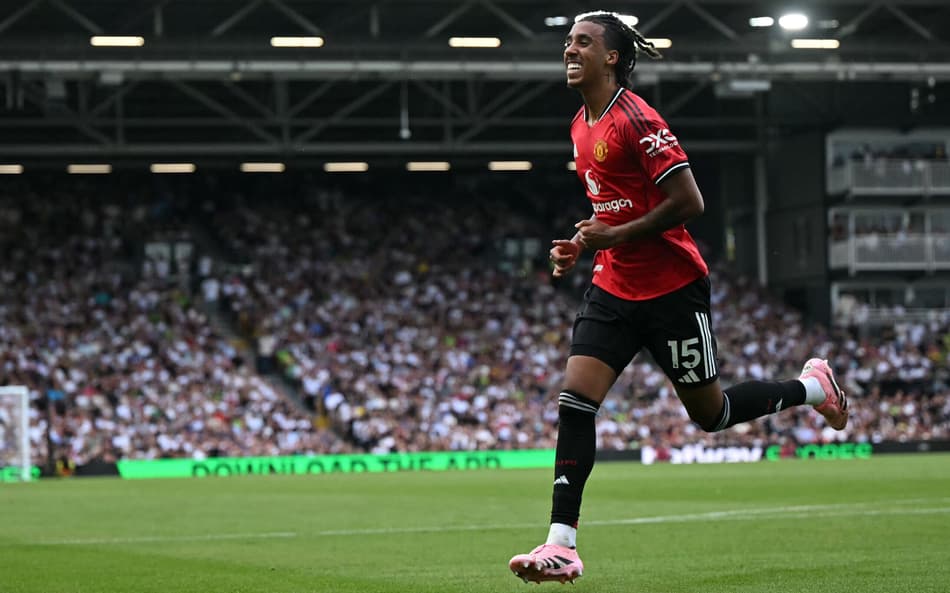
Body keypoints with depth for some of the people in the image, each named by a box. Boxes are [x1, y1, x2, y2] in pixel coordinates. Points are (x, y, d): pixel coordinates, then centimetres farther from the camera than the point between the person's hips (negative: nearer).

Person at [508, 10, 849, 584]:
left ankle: (813, 387, 33)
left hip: (672, 289, -7)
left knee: (709, 413, 7)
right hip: (615, 287, 7)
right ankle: (562, 547, -12)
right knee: (574, 401, -9)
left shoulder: (637, 119, -18)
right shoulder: (581, 126, 10)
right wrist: (583, 245, 8)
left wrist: (618, 236, -18)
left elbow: (689, 202, -21)